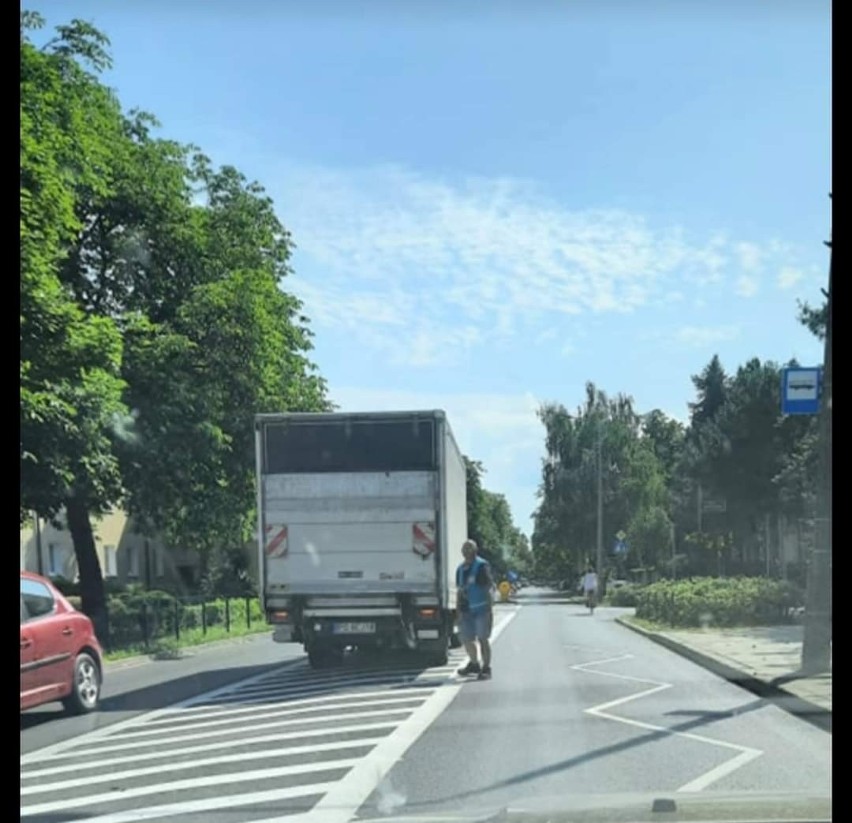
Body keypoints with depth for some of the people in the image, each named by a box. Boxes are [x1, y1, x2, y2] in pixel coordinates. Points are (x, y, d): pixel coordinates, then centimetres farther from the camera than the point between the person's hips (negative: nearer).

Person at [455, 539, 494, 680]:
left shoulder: (482, 566, -8)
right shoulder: (461, 569, 13)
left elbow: (489, 588, -11)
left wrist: (490, 609, -17)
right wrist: (458, 610, 15)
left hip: (481, 609, -7)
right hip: (467, 610, 7)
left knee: (483, 639, -4)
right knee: (466, 639, 13)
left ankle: (486, 668, 3)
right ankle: (474, 664, 33)